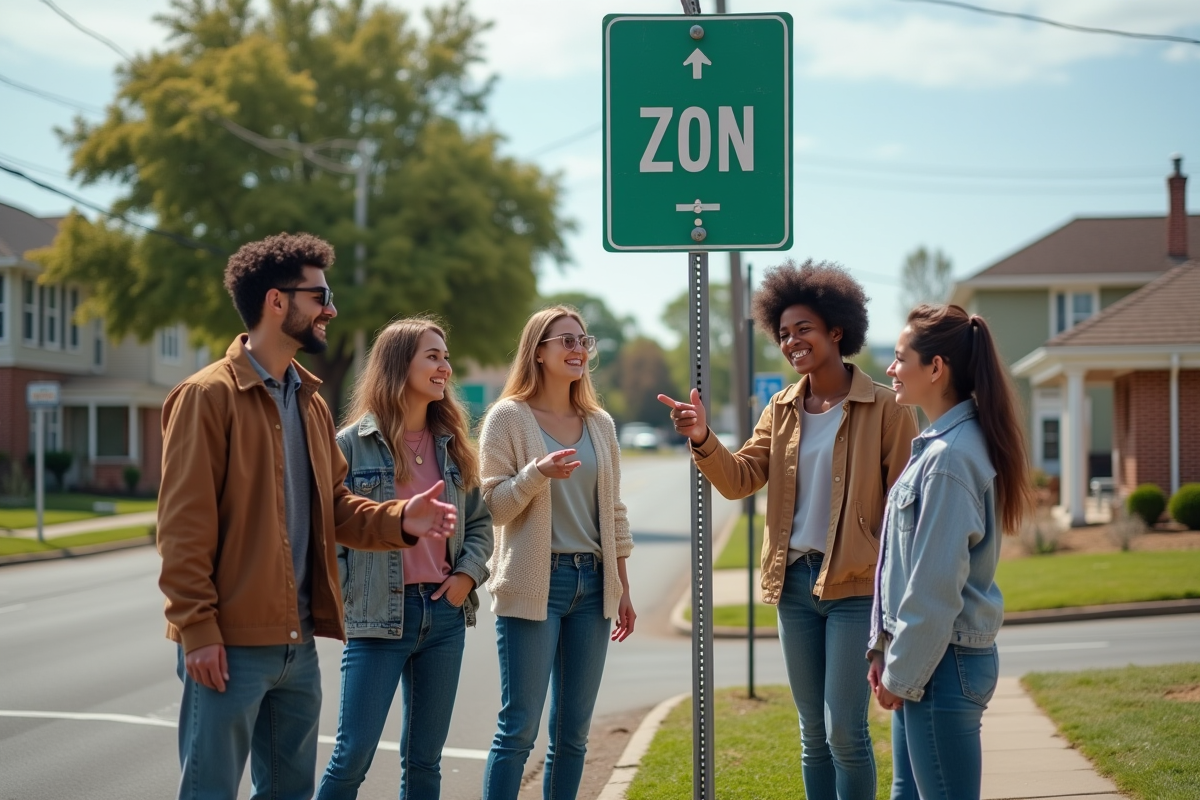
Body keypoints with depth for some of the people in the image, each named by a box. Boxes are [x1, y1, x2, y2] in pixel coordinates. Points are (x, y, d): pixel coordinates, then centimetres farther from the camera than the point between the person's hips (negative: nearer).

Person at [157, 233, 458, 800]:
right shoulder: (207, 396, -10)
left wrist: (399, 519, -4)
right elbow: (183, 524, -14)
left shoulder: (309, 401, 15)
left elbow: (335, 506, 16)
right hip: (231, 643, -8)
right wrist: (197, 629, -18)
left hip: (298, 641, 8)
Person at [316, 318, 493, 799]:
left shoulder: (452, 444, 10)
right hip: (379, 615, -5)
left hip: (444, 612, 5)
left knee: (425, 758, 10)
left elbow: (479, 521, 16)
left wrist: (469, 572, -1)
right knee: (353, 754, -7)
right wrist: (338, 602, -11)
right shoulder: (352, 444, -5)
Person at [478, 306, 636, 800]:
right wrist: (537, 474, -23)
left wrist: (622, 589, 14)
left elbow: (614, 512, 16)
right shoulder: (509, 417, -3)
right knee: (520, 725, -8)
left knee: (573, 730, 6)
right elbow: (494, 506, -6)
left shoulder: (599, 424, 12)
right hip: (535, 584, -5)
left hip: (592, 583, 5)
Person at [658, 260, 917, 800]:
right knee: (813, 732, 11)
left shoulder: (883, 408, -7)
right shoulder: (783, 409, 10)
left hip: (855, 585, -5)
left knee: (844, 730, -7)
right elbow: (740, 479, 2)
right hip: (795, 581, 5)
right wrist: (702, 440, -16)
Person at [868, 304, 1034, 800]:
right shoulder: (936, 445, 11)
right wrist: (885, 648, 15)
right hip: (922, 658, 10)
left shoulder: (949, 457, -20)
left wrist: (903, 675, -14)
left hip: (943, 663, -10)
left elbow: (935, 584, -21)